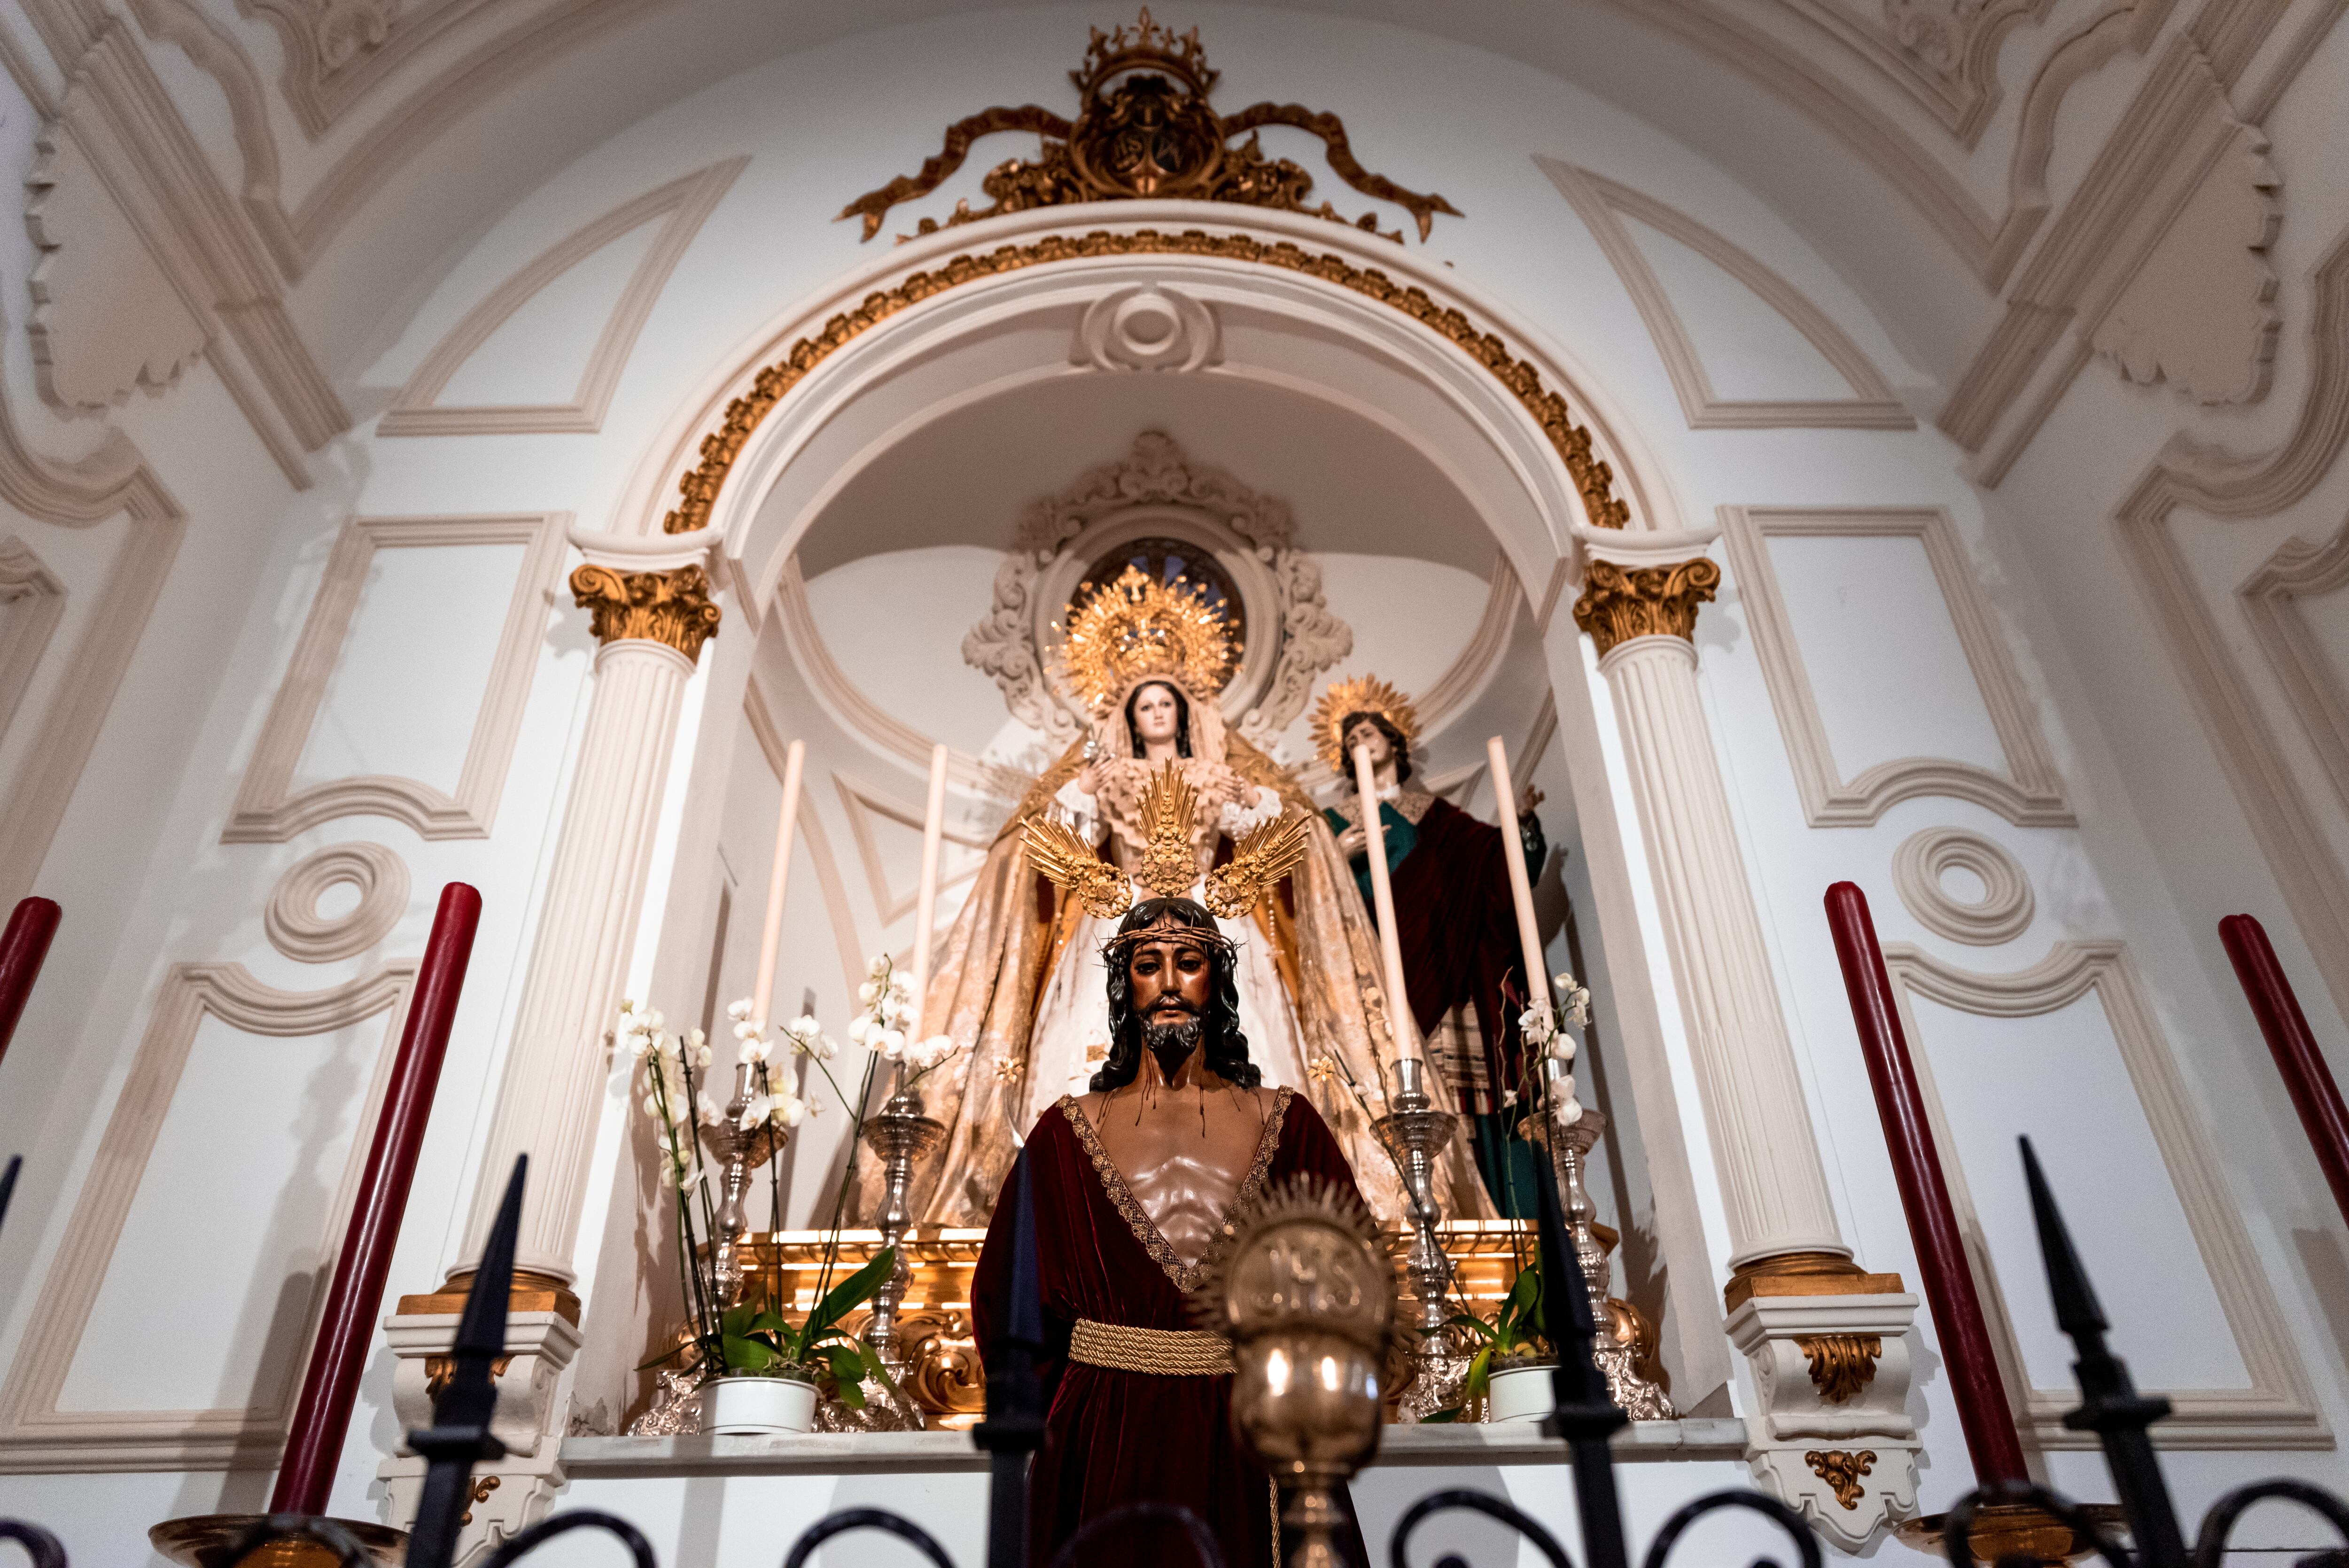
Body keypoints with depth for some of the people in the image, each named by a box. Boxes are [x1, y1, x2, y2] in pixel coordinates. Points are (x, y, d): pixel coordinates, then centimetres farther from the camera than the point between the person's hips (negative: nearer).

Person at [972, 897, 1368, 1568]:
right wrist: (1065, 1404, 3)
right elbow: (1004, 1294, 7)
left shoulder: (1285, 1122, 3)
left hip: (1253, 1443, 1)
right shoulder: (1070, 1130, 2)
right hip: (1108, 1446, 0)